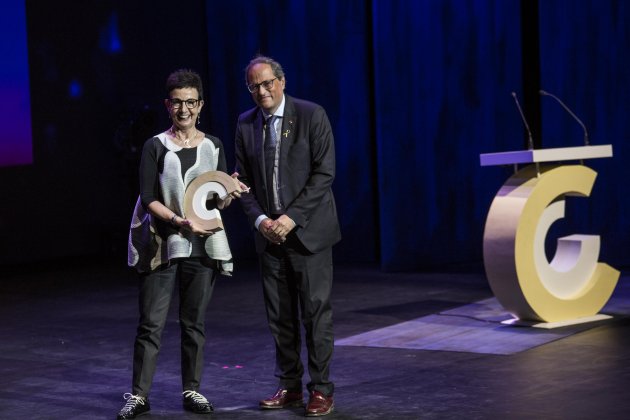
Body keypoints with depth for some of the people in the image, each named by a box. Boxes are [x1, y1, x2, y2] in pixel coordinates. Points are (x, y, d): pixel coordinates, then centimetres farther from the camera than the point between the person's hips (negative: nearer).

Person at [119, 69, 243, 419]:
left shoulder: (213, 146, 8)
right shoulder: (156, 146, 1)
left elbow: (220, 202, 7)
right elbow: (149, 198, -6)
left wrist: (228, 193, -16)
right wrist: (180, 221, -20)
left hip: (203, 245, 2)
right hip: (162, 244, -2)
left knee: (195, 322, 8)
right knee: (152, 323, -4)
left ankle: (192, 390, 17)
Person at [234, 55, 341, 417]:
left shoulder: (312, 115, -6)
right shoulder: (246, 124, 8)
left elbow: (324, 173, -10)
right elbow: (244, 180, 10)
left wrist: (292, 217, -15)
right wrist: (259, 219, -6)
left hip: (308, 230, -4)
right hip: (270, 233, 4)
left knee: (316, 311, -3)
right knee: (280, 315, 7)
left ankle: (321, 388, 4)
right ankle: (290, 386, 16)